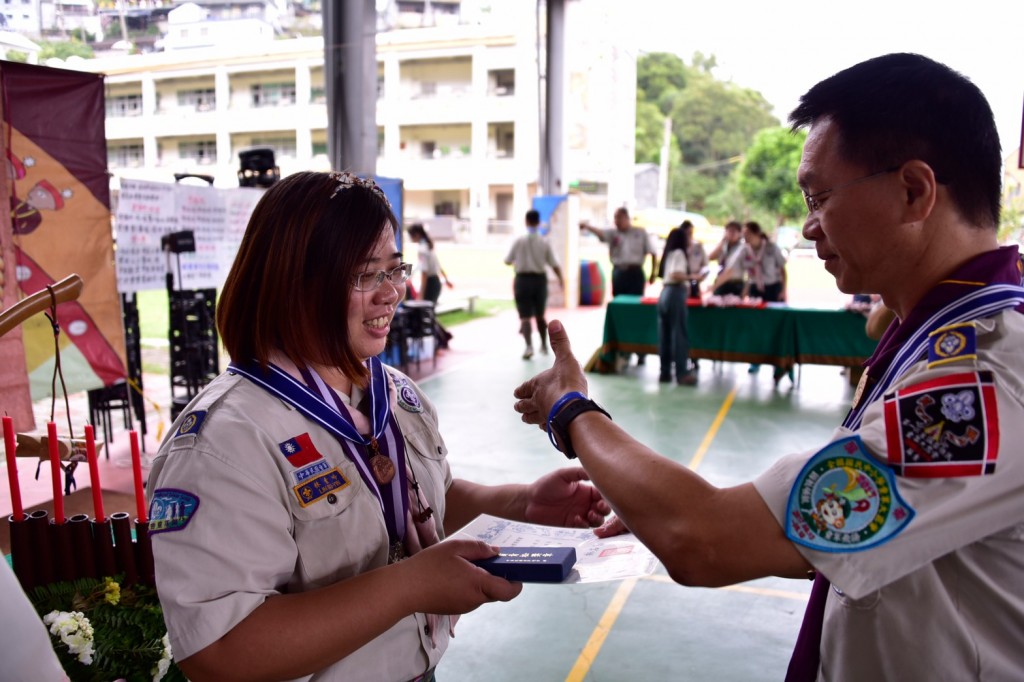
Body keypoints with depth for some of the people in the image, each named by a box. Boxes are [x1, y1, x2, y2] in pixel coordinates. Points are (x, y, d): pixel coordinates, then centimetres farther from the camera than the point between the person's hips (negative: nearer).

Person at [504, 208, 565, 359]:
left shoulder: (519, 241, -7)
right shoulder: (544, 242, -3)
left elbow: (507, 261, 0)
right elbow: (554, 264, 0)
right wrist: (561, 279, 16)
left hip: (523, 279, -2)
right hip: (539, 279, 2)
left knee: (525, 316, -2)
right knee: (540, 315, 19)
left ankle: (529, 346, -19)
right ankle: (544, 345, 30)